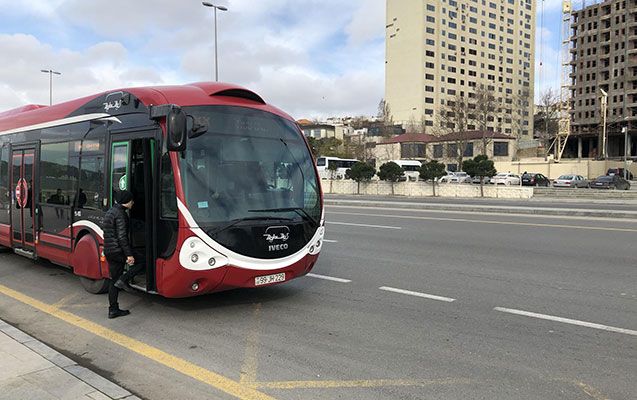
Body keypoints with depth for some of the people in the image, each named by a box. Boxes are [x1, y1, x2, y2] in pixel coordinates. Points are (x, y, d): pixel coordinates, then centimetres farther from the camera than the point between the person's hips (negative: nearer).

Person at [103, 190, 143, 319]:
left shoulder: (110, 212, 18)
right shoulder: (120, 214, -13)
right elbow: (121, 237, -20)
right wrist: (129, 254, -21)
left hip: (109, 251, 10)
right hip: (118, 251, -10)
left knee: (114, 281, 12)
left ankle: (113, 310, 14)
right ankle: (124, 280, -7)